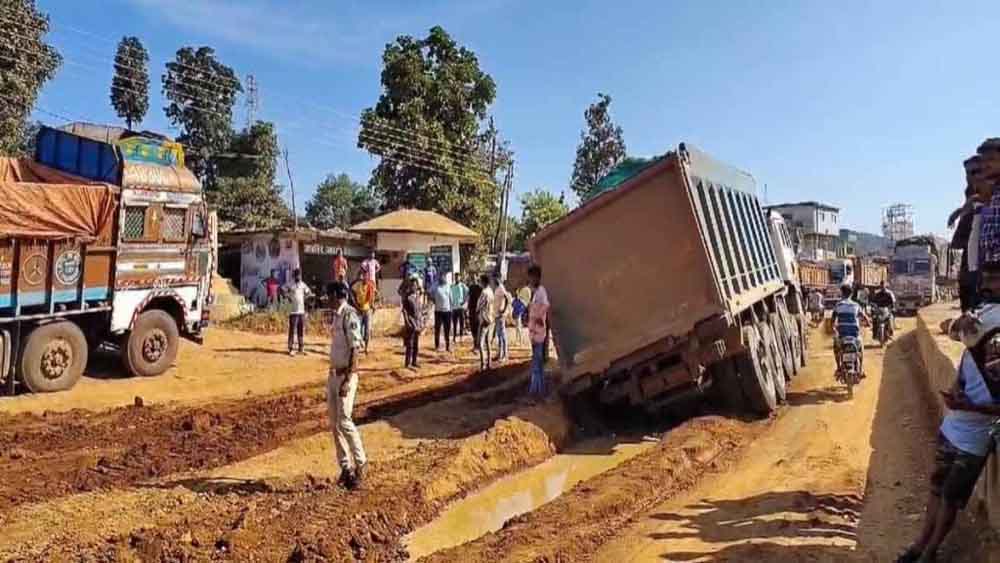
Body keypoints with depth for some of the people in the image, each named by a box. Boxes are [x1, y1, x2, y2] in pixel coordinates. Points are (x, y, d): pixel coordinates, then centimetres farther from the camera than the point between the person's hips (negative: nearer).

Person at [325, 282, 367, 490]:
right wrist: (334, 375, 17)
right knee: (334, 423, 10)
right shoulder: (334, 315, 12)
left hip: (346, 375, -9)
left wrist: (347, 380, -23)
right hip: (333, 373, 9)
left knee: (344, 421, -10)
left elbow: (354, 350, -19)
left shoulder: (349, 316, -15)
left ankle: (360, 464, 6)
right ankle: (345, 467, 19)